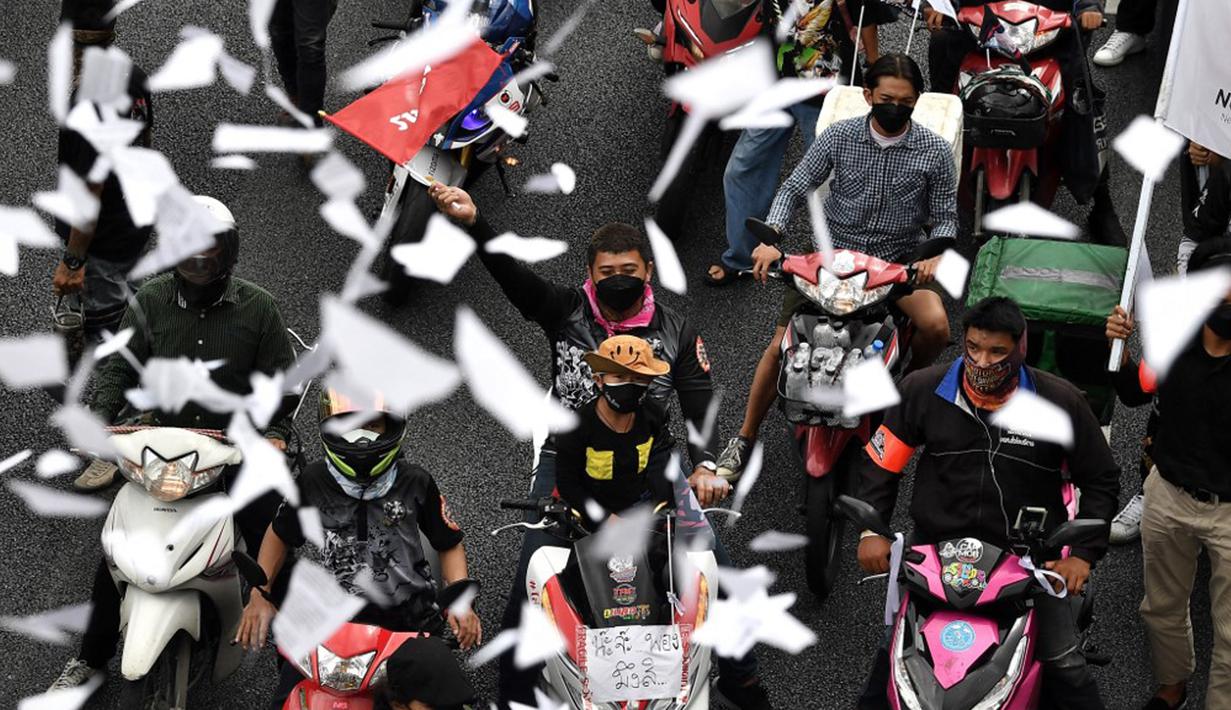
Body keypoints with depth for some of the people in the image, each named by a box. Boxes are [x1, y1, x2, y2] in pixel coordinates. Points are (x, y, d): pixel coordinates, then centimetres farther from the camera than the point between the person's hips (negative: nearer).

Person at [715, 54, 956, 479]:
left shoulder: (934, 152, -4)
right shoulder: (839, 137, -3)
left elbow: (945, 216, 3)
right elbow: (794, 188, 1)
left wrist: (935, 254, -19)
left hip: (900, 260, 0)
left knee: (936, 326, -28)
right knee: (782, 344, -12)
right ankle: (744, 440, 5)